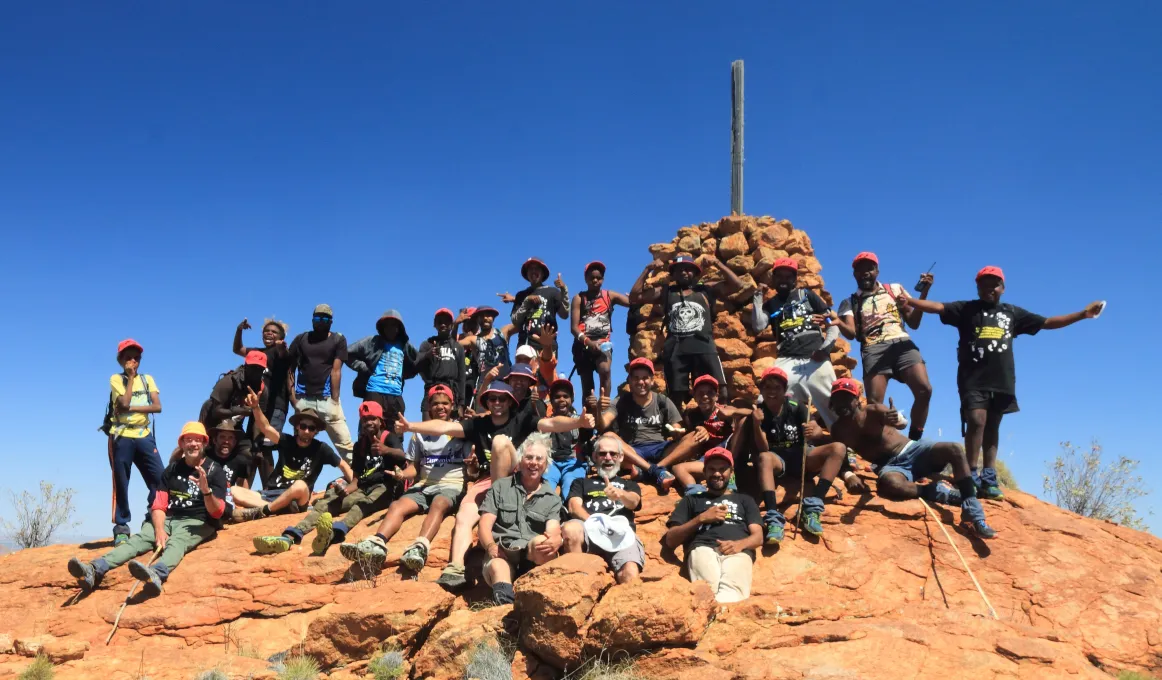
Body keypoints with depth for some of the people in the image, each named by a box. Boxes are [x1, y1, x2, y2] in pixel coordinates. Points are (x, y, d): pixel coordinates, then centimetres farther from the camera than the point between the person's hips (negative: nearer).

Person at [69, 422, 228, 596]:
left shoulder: (215, 471, 0)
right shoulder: (172, 469, 12)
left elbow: (217, 513, -8)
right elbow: (158, 506, 4)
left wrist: (206, 490, -27)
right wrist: (159, 530, -16)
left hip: (197, 523, -5)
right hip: (168, 520, 5)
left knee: (177, 541, -36)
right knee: (138, 539, -22)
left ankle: (156, 574, -69)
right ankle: (95, 570, -44)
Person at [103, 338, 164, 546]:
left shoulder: (147, 379, 11)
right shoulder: (116, 379, 2)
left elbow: (157, 406, -2)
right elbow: (124, 403, -15)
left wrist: (132, 408, -12)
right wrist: (131, 377, -8)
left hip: (144, 436, 3)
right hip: (122, 437, -3)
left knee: (160, 478, -6)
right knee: (121, 483, 0)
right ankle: (121, 528, 7)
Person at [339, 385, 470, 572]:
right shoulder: (420, 432, 19)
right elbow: (414, 467, 20)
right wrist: (403, 474, -3)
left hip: (452, 486, -4)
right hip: (424, 486, 4)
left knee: (438, 505, -38)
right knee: (397, 505, -26)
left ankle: (420, 548, -62)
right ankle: (376, 544, -51)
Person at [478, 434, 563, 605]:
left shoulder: (552, 498, 18)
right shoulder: (500, 487, 17)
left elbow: (553, 532, 1)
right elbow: (485, 525, 8)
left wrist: (555, 542, -26)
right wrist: (491, 546, -16)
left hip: (533, 558, 1)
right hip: (501, 554, -1)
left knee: (541, 542, -34)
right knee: (497, 566, -36)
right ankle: (506, 603, -64)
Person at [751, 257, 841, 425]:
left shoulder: (807, 295, 15)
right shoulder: (770, 304, 19)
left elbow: (833, 323, 11)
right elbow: (758, 327, 0)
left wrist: (826, 347, -7)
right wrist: (758, 296, 4)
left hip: (816, 361, -1)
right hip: (787, 361, 1)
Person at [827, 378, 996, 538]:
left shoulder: (874, 411, -4)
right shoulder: (838, 430, 3)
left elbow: (902, 423, -18)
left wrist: (896, 420, -43)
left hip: (912, 450, 1)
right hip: (891, 466, -1)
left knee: (954, 450, -27)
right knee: (890, 483, -41)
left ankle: (973, 516, -25)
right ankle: (950, 495, -23)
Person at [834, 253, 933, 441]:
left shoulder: (895, 289, 20)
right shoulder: (850, 303, 17)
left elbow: (914, 323, 16)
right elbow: (851, 333, 1)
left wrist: (924, 292, 5)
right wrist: (838, 323, -22)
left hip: (902, 344, 1)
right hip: (873, 350, -1)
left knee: (924, 390, -19)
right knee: (874, 402, -16)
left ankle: (913, 441, -5)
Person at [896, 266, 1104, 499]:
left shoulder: (1012, 313, 14)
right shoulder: (966, 309, 4)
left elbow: (1047, 323, 19)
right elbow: (938, 307, -10)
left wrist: (1083, 314, 15)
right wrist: (910, 302, -27)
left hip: (1002, 381, 4)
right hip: (973, 379, -4)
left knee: (992, 427, 9)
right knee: (976, 420, -17)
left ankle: (988, 478, 13)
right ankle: (972, 475, -11)